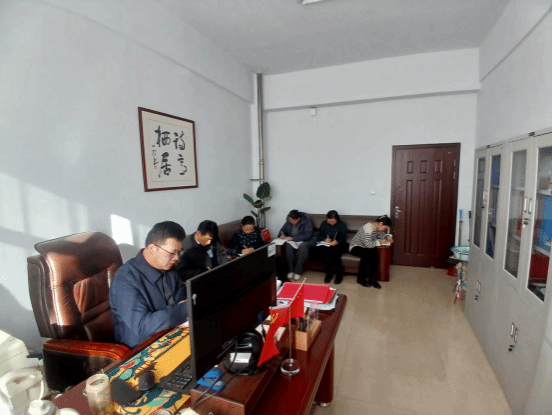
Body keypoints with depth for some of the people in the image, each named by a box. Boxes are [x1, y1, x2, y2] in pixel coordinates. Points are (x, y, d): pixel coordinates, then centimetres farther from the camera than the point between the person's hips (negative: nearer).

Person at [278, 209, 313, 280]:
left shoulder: (306, 222, -13)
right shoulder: (288, 222, 1)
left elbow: (308, 236, -21)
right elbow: (283, 230, 15)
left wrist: (294, 238, -28)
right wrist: (282, 234, -11)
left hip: (304, 241, -3)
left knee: (302, 246, -39)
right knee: (288, 246, -33)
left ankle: (297, 271, -26)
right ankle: (291, 270, -21)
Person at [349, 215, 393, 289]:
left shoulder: (376, 227, -1)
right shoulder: (368, 228, -28)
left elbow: (381, 234, 18)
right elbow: (368, 244, -33)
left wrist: (387, 237, -2)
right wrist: (379, 242, -23)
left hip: (364, 247, 7)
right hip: (355, 247, -7)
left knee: (374, 252, -25)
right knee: (366, 253, -36)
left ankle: (372, 278, -18)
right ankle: (360, 278, -19)